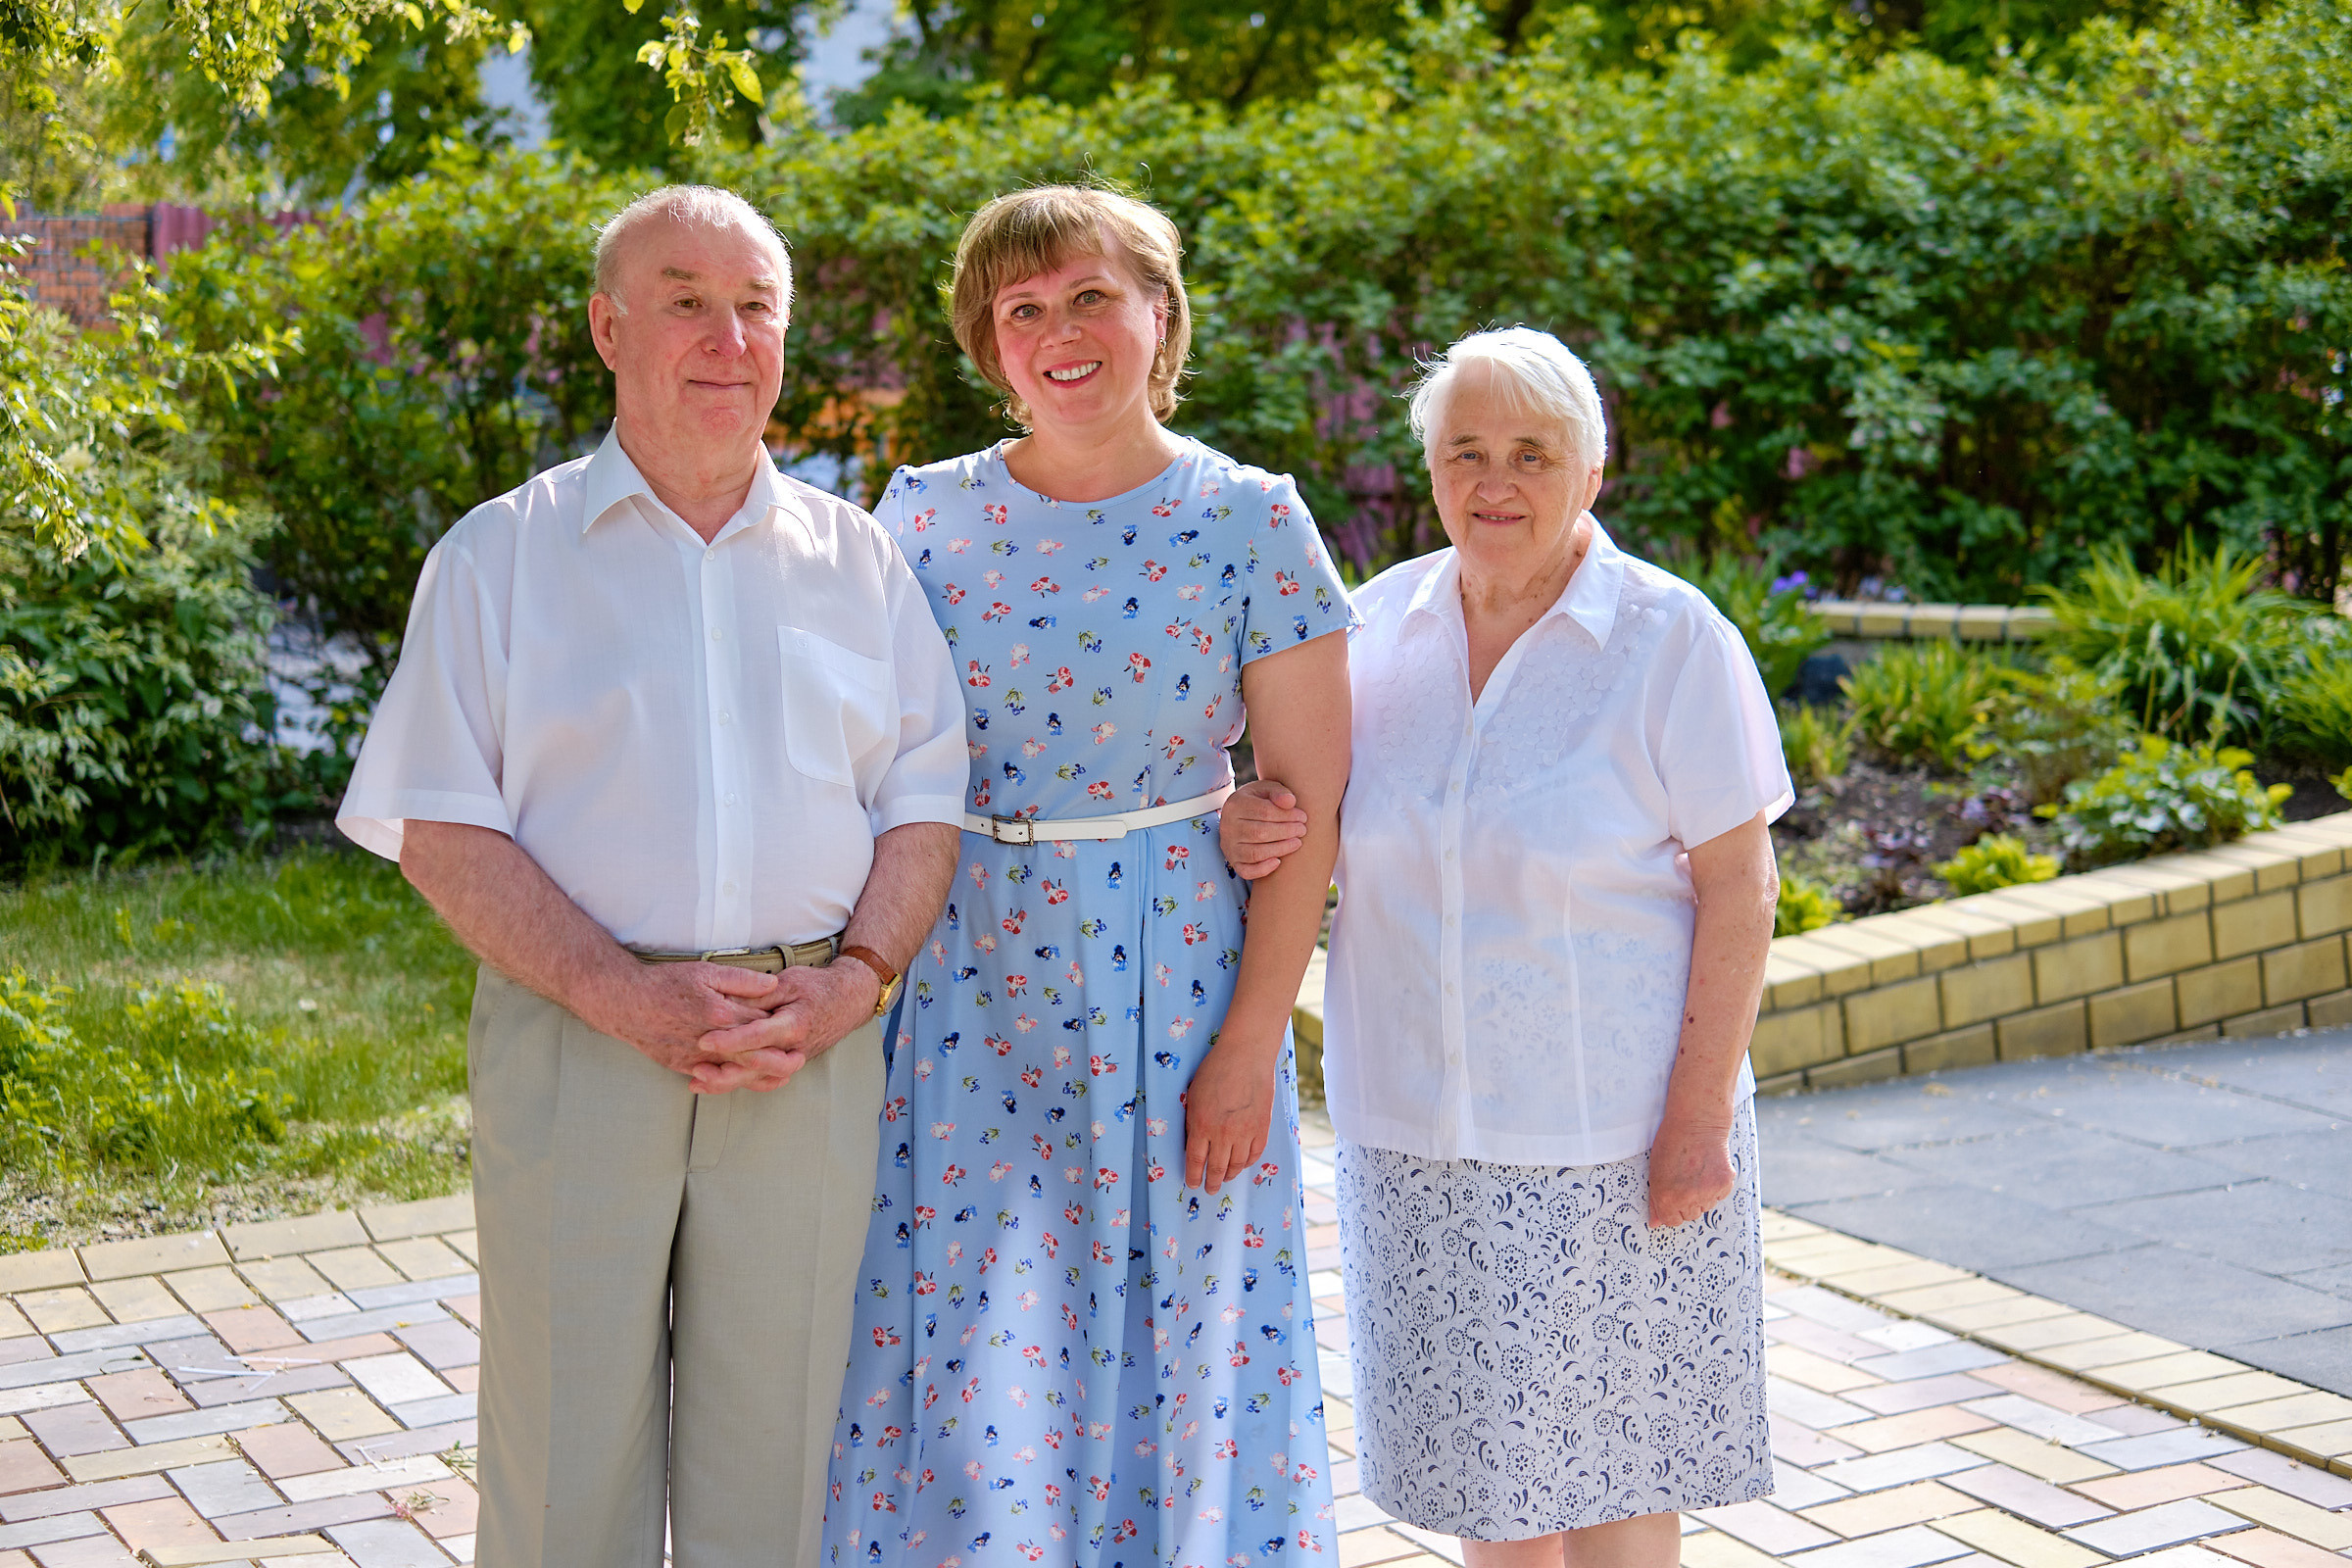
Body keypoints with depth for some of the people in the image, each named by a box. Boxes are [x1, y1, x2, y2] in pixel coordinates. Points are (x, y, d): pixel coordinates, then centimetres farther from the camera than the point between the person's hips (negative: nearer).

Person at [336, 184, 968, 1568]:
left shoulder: (861, 561, 13)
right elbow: (443, 829, -2)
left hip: (812, 1053, 2)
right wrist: (625, 995, -14)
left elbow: (924, 806, 10)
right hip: (575, 1039, -2)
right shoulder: (502, 555, 6)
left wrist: (855, 980, -9)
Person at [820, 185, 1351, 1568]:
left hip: (1175, 984, -2)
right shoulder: (927, 514, 3)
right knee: (969, 1348, 5)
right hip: (966, 990, 2)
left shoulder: (1250, 522, -5)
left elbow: (1312, 806, -6)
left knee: (1173, 1345, 5)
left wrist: (1250, 1043, -10)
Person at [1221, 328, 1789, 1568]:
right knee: (1485, 1456, 12)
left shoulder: (1671, 640, -8)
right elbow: (1335, 825, 16)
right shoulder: (1381, 620, 5)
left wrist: (1699, 1121, -14)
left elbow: (1737, 892, -9)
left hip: (1610, 1131, -4)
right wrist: (1253, 833, -8)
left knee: (1609, 1463, 5)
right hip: (1415, 1127, 4)